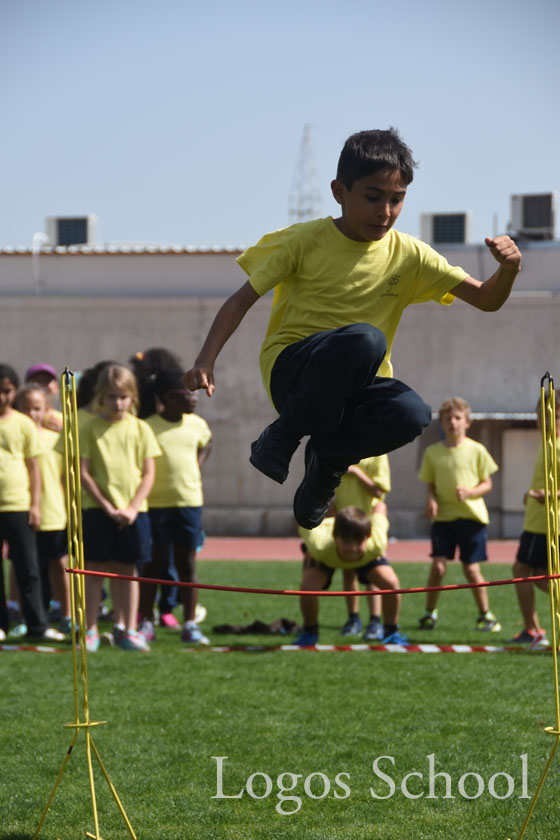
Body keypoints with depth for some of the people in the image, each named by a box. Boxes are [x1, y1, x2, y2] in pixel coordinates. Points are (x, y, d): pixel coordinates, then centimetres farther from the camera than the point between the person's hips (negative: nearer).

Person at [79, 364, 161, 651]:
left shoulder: (140, 429, 4)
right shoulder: (90, 429, -1)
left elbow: (148, 473, 4)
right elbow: (83, 473, -4)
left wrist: (133, 507, -8)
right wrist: (108, 507, -10)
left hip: (132, 511, 2)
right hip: (97, 509, -2)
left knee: (127, 570, 6)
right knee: (95, 568, 0)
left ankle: (128, 630, 12)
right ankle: (90, 630, 6)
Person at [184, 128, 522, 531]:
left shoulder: (408, 255, 3)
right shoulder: (304, 241, -4)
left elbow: (486, 299, 3)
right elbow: (242, 300, -2)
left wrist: (509, 270, -20)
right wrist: (206, 361, -15)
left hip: (357, 387, 4)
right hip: (291, 371, -4)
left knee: (411, 414, -32)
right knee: (365, 339, -36)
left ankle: (328, 456, 0)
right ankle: (282, 437, -16)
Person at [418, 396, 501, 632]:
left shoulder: (476, 450, -1)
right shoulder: (433, 452, 4)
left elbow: (487, 484, 3)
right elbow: (430, 484, 12)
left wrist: (470, 491, -16)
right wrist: (431, 499, -9)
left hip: (471, 516, -1)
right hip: (443, 517, 1)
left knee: (471, 569, 0)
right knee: (438, 566, -11)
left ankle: (485, 614, 17)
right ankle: (429, 613, 6)